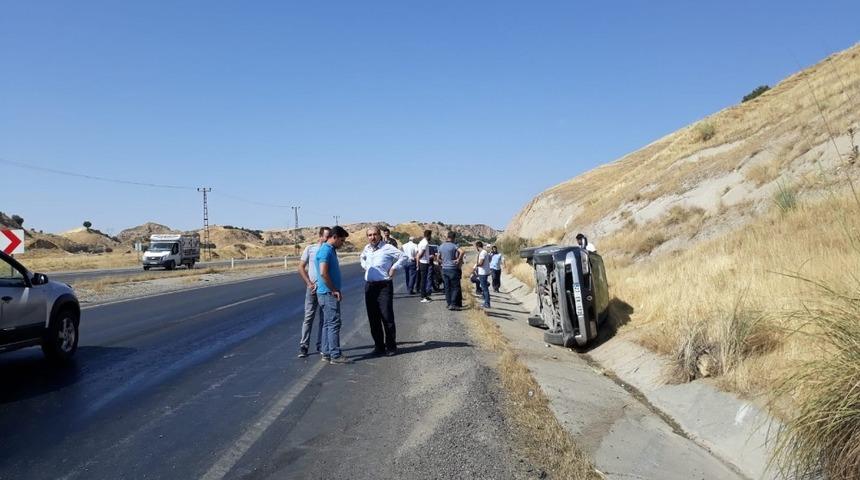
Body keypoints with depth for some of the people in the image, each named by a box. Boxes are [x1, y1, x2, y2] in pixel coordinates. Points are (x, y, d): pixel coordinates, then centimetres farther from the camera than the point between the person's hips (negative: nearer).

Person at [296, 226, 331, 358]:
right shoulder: (310, 249, 0)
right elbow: (301, 268, 1)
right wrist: (309, 283, -7)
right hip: (313, 288, -2)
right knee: (308, 317, -2)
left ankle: (321, 346, 16)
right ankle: (303, 347, 2)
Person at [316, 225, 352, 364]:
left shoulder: (330, 250, 16)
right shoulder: (326, 251, -16)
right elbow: (323, 273, -24)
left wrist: (336, 290, 18)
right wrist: (334, 290, -17)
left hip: (329, 292, 10)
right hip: (328, 293, -10)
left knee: (327, 324, 12)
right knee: (334, 323, -8)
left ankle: (327, 353, 18)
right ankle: (335, 355, -5)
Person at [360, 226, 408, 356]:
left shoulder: (387, 248, -8)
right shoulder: (367, 248, 12)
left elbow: (403, 257, -10)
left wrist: (393, 268, -10)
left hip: (384, 286, -6)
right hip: (369, 286, 6)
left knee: (387, 317, -6)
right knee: (373, 318, 8)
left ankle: (391, 347, 3)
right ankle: (378, 346, 18)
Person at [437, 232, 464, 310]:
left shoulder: (441, 246, 8)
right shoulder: (454, 245, -10)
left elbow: (438, 258, 17)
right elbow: (462, 252, -26)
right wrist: (458, 260, -16)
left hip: (444, 269, 5)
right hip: (453, 269, -5)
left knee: (447, 288, 10)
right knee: (455, 287, 1)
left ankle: (449, 304, 13)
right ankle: (453, 304, -6)